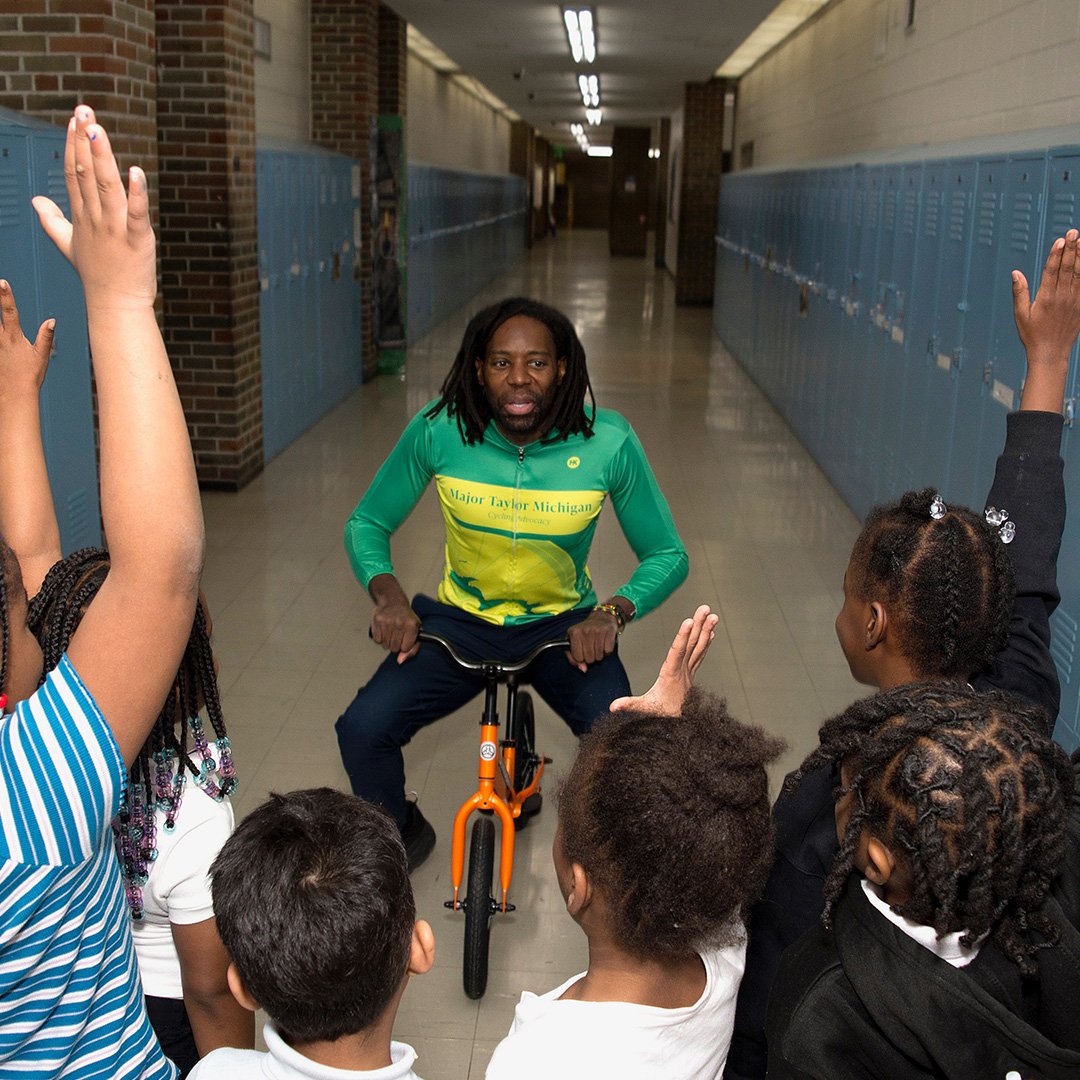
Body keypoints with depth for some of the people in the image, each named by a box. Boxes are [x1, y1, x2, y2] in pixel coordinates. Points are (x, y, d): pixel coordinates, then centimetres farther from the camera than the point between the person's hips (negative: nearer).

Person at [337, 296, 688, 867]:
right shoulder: (438, 431, -15)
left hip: (562, 625, -1)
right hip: (461, 620, 1)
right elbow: (366, 524, 0)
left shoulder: (609, 442, -16)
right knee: (362, 729, -20)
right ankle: (401, 835, 16)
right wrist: (386, 591, -20)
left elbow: (666, 555, -5)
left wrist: (613, 611, -24)